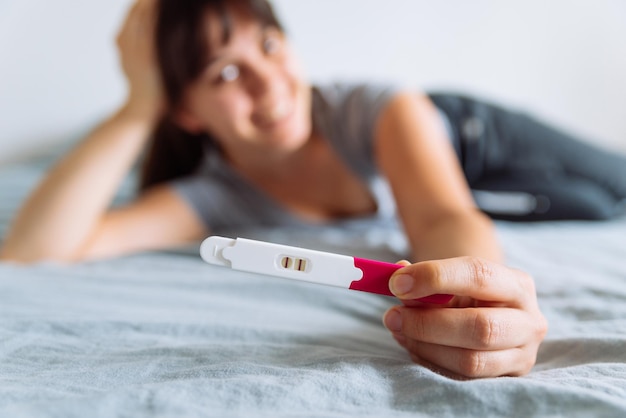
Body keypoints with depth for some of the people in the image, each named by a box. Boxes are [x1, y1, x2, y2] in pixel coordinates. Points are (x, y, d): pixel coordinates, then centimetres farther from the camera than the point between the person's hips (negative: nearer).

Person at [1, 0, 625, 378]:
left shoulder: (377, 111, -38)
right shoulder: (215, 200, -31)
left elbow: (441, 215, -52)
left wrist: (475, 284, -75)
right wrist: (140, 105, -40)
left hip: (475, 144, -1)